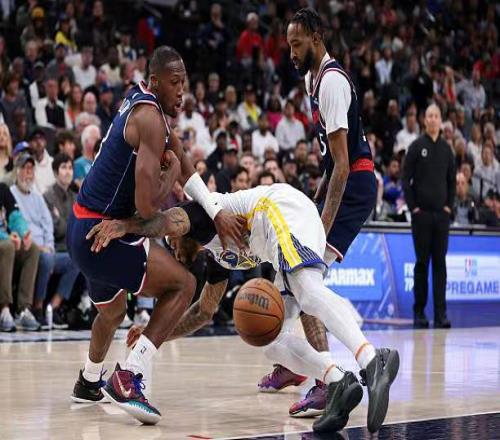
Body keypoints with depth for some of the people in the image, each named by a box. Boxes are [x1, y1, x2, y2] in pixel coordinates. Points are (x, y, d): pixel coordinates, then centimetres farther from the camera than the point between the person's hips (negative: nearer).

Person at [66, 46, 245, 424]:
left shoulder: (141, 102, 10)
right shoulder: (149, 118, -20)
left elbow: (182, 160, 16)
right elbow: (147, 206, -27)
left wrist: (217, 212, 5)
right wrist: (172, 172, -7)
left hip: (84, 227, 10)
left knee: (112, 310, 33)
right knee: (183, 284, -12)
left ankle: (89, 383, 55)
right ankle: (130, 377, -17)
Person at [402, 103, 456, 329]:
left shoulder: (446, 148, 10)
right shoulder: (416, 147, -1)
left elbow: (452, 181, 16)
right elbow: (406, 179, -2)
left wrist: (449, 205, 6)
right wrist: (413, 207, -7)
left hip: (441, 214, 3)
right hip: (421, 214, -3)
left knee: (440, 264, 2)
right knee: (422, 263, 0)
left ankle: (440, 314, 2)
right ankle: (419, 313, 7)